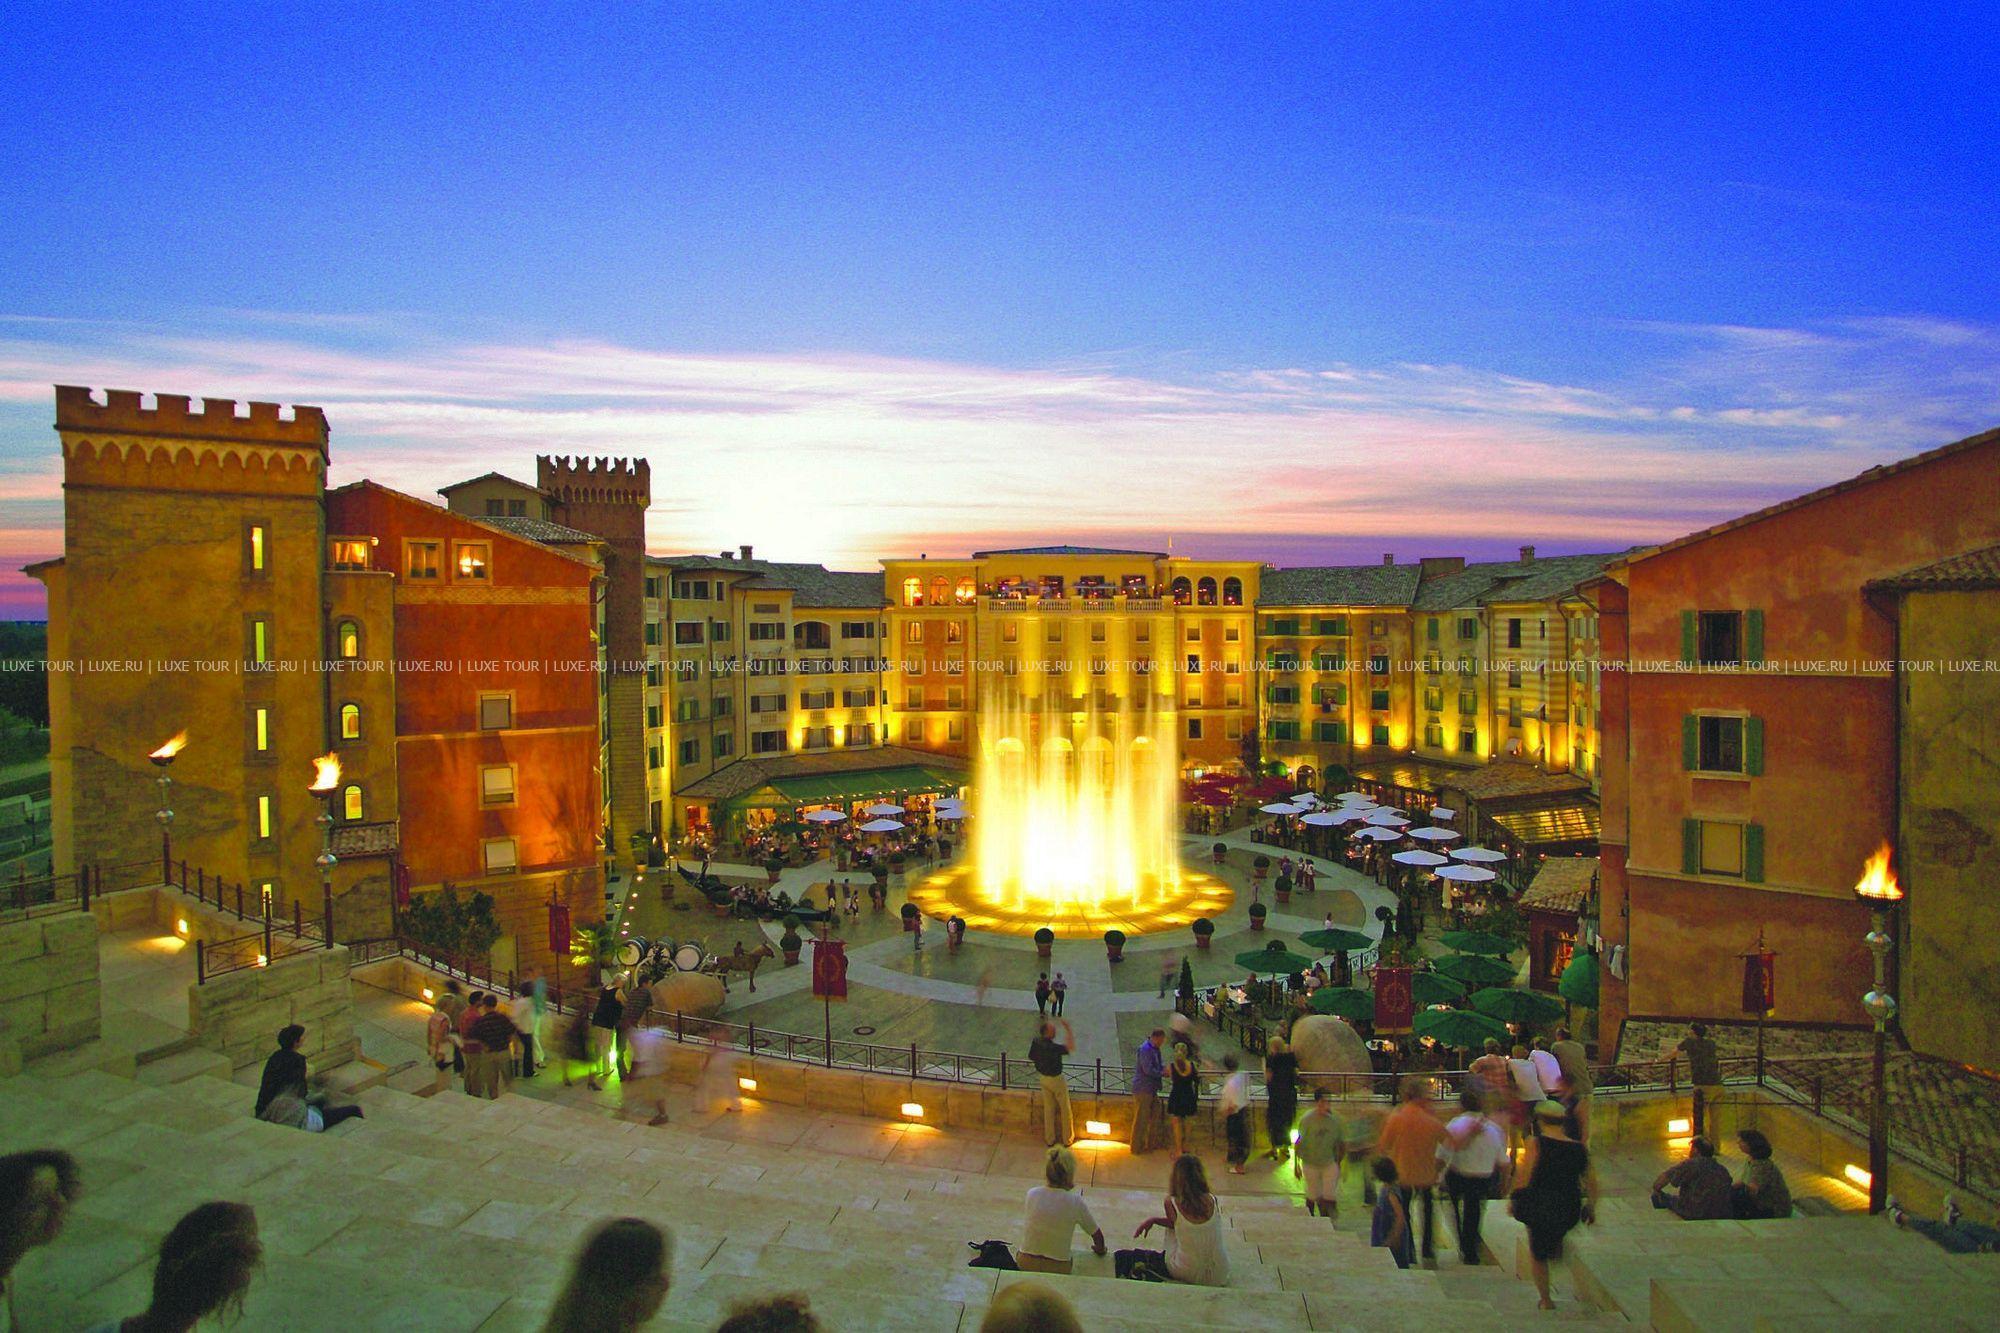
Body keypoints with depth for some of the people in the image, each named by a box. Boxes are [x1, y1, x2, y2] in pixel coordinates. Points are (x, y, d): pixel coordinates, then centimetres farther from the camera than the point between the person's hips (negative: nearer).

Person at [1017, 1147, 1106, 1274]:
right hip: (1058, 1268, -1)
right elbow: (1096, 1234, -1)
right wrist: (1100, 1249, 21)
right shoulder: (1075, 1201, -15)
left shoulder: (1032, 1194, -9)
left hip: (1025, 1263, 1)